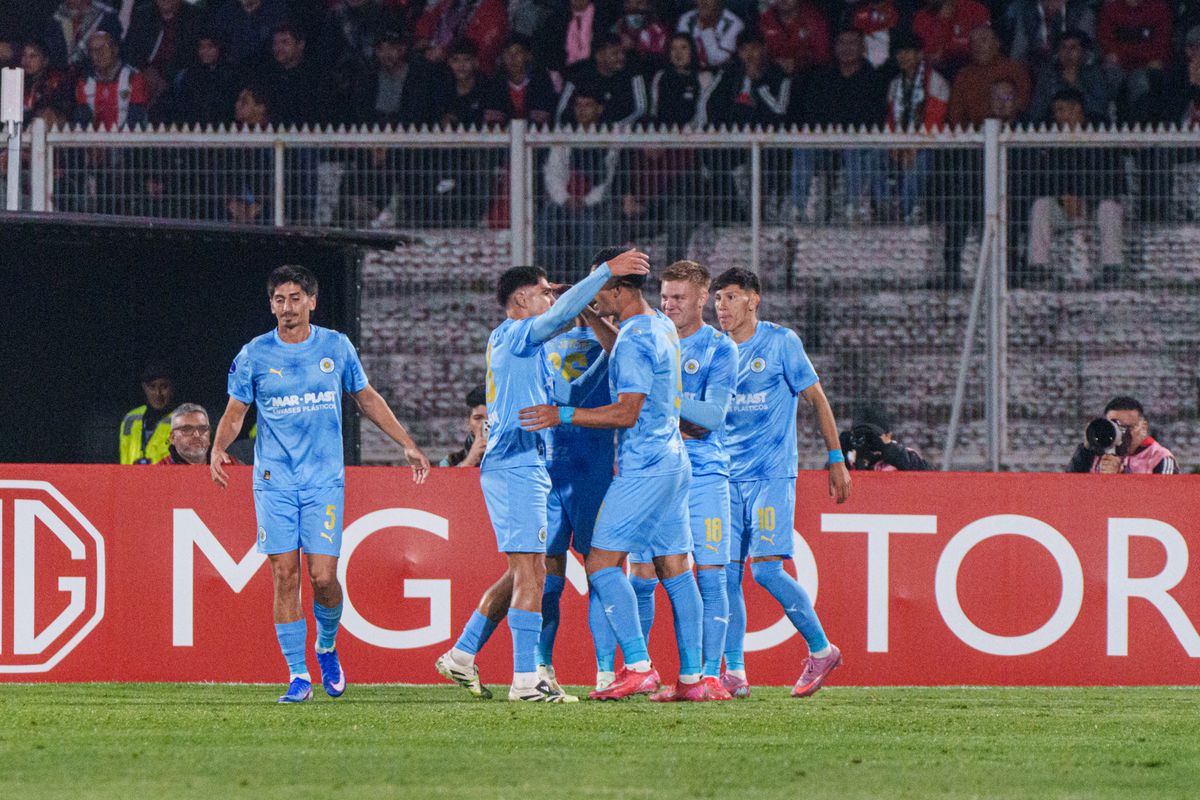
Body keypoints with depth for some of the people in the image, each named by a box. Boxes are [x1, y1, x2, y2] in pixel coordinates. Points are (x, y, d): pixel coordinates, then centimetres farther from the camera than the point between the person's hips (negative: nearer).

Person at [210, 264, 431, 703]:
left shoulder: (336, 347, 5)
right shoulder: (254, 355, 1)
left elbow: (367, 398, 16)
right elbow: (235, 411, 6)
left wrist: (408, 445, 14)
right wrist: (218, 449, -14)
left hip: (325, 479, 0)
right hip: (274, 481, 0)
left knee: (323, 577, -8)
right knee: (285, 576, -5)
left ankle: (327, 649, 21)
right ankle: (298, 676, 1)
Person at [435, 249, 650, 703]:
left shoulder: (508, 340, 20)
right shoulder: (514, 335, -8)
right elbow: (562, 313, -22)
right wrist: (607, 270, -23)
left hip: (525, 468, 10)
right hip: (516, 466, -10)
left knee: (521, 575, 14)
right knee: (530, 573, -12)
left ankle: (461, 657, 18)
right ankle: (526, 681, -14)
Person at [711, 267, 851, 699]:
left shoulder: (780, 342, -3)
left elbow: (817, 400, 0)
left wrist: (837, 460, -2)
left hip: (772, 473, -5)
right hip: (728, 476, 5)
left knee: (766, 569, -14)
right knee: (726, 572, -3)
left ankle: (821, 649, 4)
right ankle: (734, 673, 2)